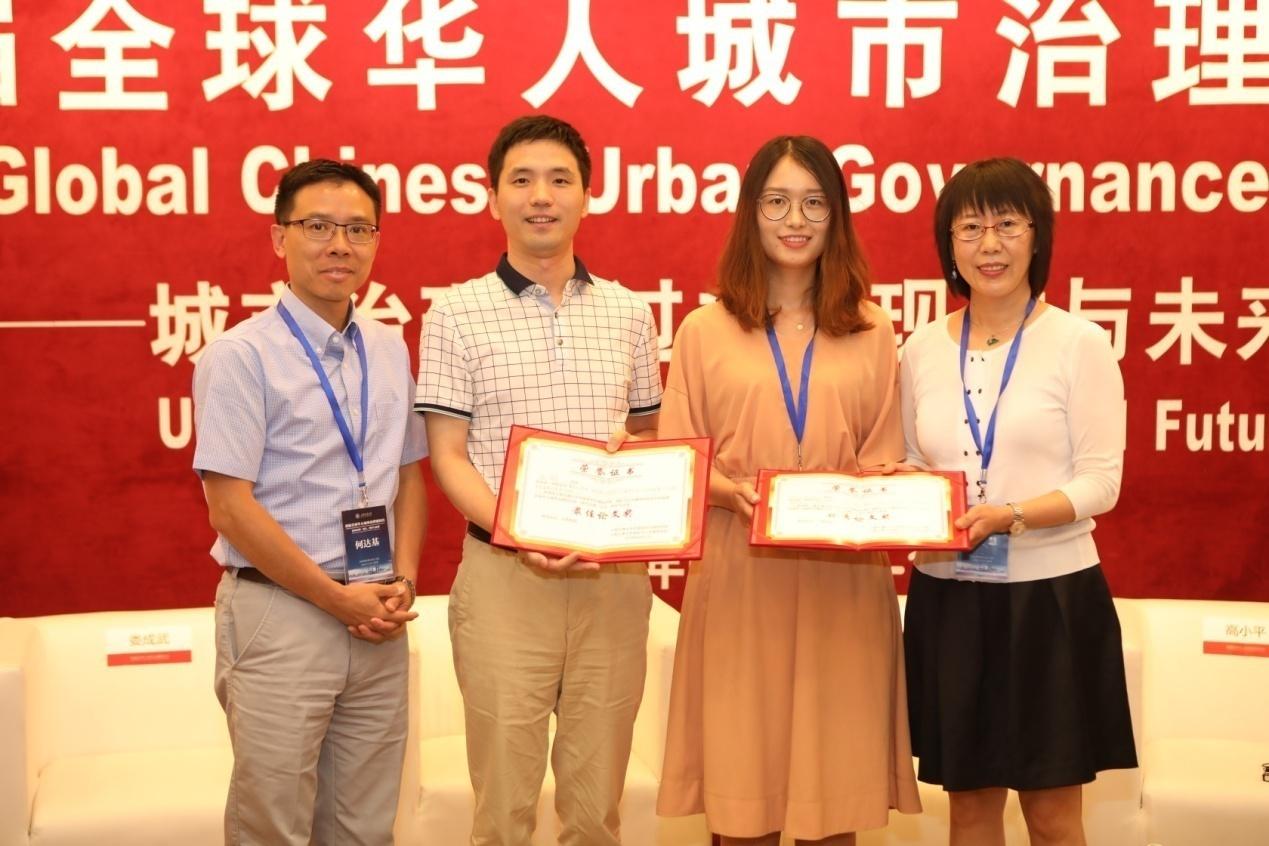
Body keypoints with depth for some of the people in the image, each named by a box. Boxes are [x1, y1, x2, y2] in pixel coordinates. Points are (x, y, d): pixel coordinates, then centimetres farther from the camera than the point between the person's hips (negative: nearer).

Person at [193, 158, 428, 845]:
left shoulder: (390, 351, 10)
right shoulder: (241, 356, -8)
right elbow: (231, 507, -12)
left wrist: (402, 582, 0)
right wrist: (339, 598, -11)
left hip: (378, 618, 5)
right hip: (280, 615, -5)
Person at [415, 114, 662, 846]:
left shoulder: (630, 313, 10)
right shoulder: (457, 314, 0)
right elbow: (448, 457, -3)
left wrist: (634, 450, -5)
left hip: (615, 572, 3)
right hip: (503, 571, -3)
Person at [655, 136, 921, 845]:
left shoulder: (872, 333, 10)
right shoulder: (705, 330, 6)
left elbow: (888, 463, 10)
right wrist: (734, 492, -16)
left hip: (842, 582, 1)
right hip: (739, 580, -1)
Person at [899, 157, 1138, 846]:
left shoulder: (1079, 343, -6)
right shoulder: (923, 348, 6)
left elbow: (1100, 483, -9)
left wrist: (1011, 516, -24)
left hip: (1048, 596, -3)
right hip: (948, 598, 4)